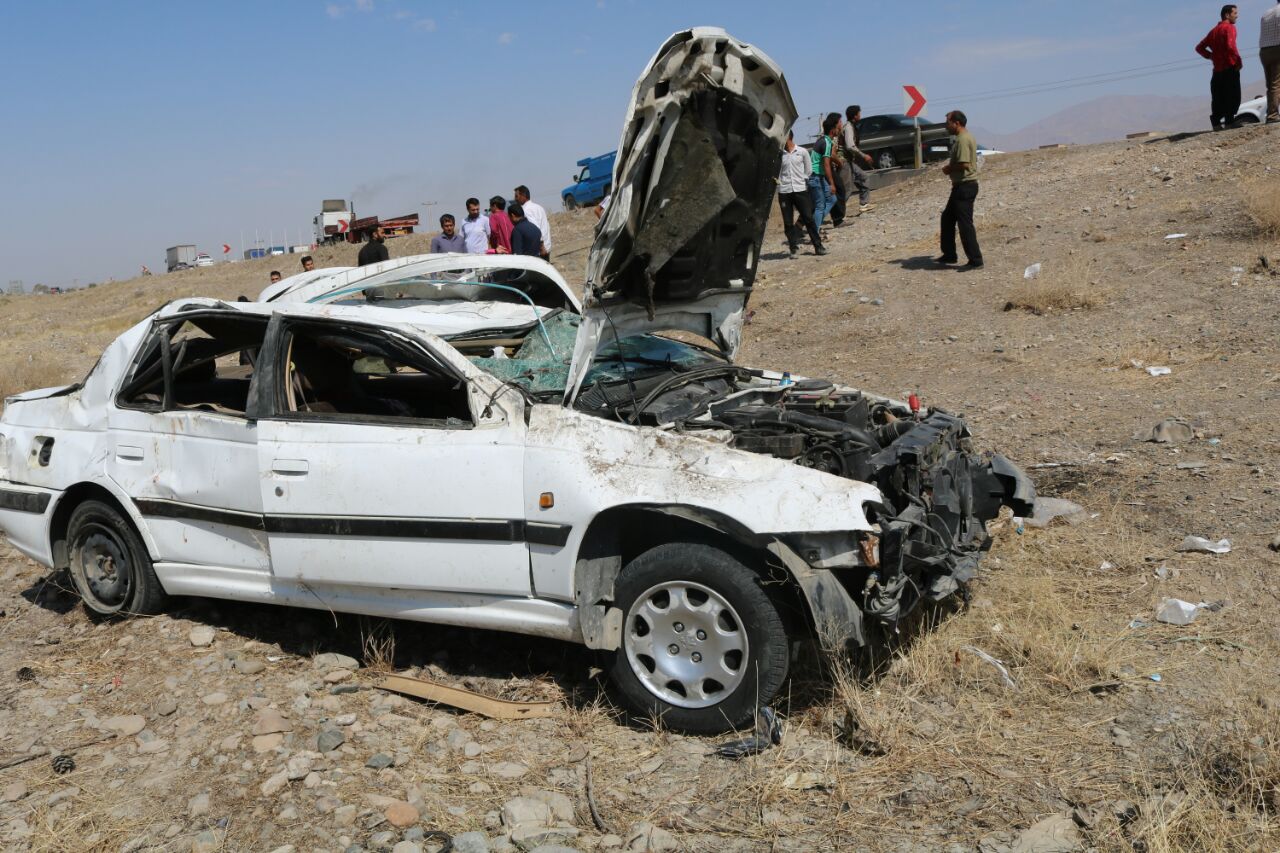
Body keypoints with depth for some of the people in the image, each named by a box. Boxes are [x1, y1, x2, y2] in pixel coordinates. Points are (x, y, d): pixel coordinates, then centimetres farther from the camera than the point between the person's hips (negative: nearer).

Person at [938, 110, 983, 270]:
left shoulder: (962, 140, -18)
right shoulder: (965, 137, 15)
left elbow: (963, 164, -26)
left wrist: (949, 169, -10)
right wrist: (951, 168, 11)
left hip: (965, 186, -11)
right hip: (963, 185, 11)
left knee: (965, 223, -8)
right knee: (947, 218, 19)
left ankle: (975, 260, -5)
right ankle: (949, 255, 28)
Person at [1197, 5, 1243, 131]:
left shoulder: (1214, 30, 18)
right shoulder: (1229, 27, -7)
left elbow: (1199, 48, 19)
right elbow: (1230, 46, -22)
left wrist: (1212, 57, 12)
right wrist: (1238, 61, -13)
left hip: (1217, 70, 8)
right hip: (1230, 68, -7)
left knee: (1219, 99, 9)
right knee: (1233, 97, -5)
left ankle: (1216, 122, 4)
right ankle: (1229, 122, -9)